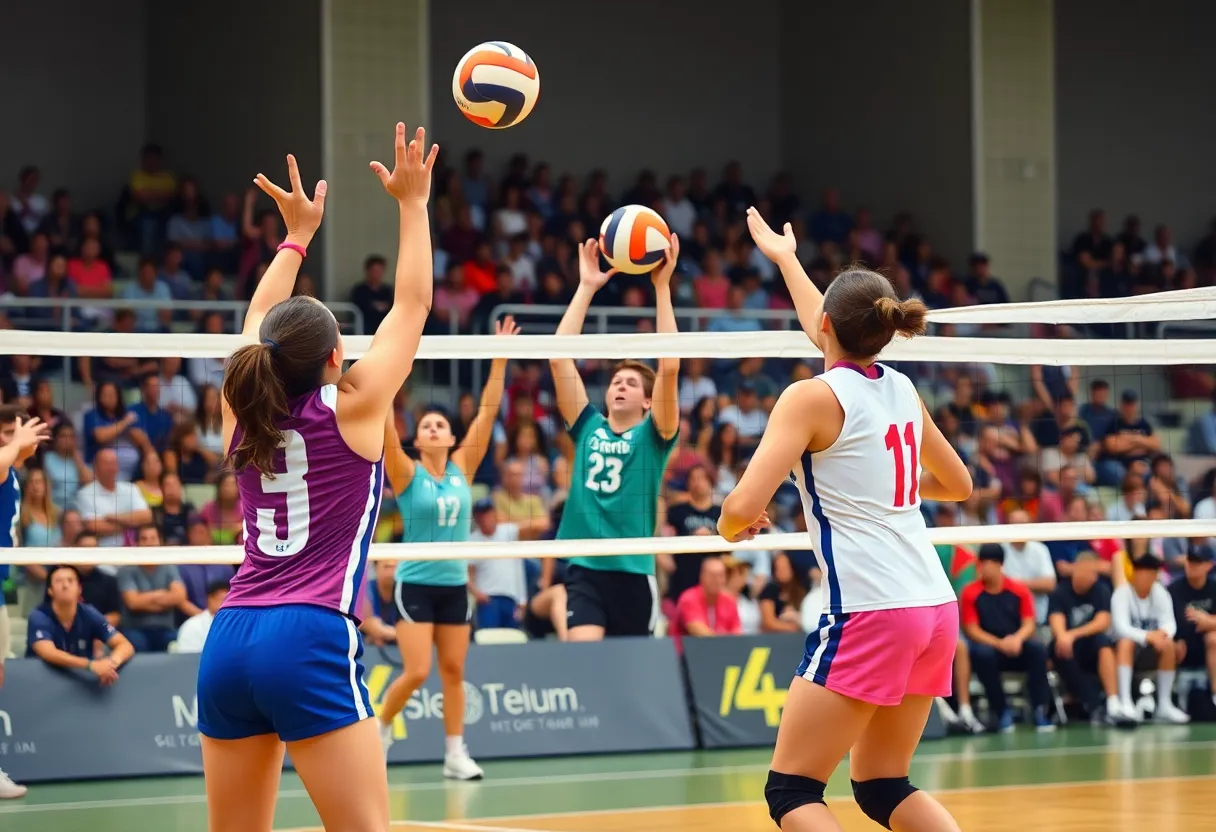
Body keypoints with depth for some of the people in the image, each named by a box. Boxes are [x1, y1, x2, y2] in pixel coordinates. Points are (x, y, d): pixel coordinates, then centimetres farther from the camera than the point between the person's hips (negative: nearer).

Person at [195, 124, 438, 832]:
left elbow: (259, 322, 30)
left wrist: (299, 233, 40)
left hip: (229, 640, 6)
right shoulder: (350, 410, -1)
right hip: (312, 643, -6)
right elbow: (412, 305, 8)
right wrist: (412, 202, 16)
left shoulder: (244, 415, 11)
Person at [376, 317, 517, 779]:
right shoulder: (407, 475, -5)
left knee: (453, 672, 6)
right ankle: (380, 727, 12)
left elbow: (487, 413, 2)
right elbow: (384, 424, -17)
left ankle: (456, 754, 10)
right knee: (416, 672, -11)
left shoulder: (462, 470, 5)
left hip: (454, 584, 4)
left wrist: (500, 361, -3)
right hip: (415, 584, -4)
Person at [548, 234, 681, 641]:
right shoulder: (588, 427, 10)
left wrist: (662, 285, -9)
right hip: (585, 567, 1)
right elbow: (559, 358, 4)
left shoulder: (652, 435, 5)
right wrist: (587, 288, 2)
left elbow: (669, 367, -8)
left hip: (633, 570, -1)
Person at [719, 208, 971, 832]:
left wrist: (731, 524, 9)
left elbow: (744, 507, -19)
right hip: (935, 610, 8)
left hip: (867, 613, -8)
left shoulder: (813, 397, -9)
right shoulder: (900, 390, 11)